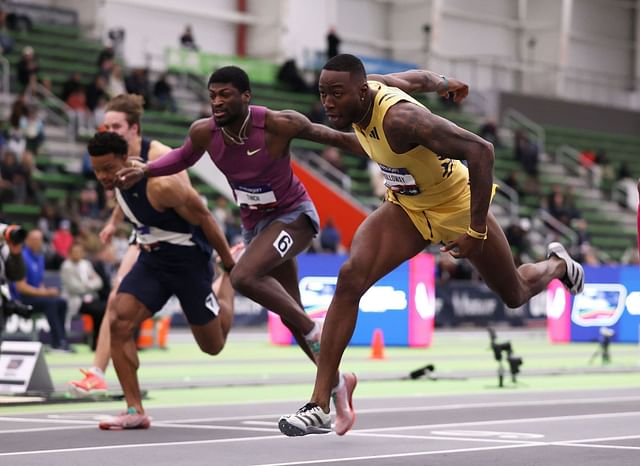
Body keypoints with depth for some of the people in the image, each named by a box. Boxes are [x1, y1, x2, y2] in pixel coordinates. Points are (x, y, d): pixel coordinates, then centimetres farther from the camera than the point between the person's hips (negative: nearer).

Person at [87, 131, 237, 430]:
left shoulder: (161, 185, -28)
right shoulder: (119, 182, -4)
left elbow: (204, 219, -16)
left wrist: (228, 263, -6)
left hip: (188, 260, -6)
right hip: (151, 260, 6)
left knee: (213, 346, 9)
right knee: (119, 323, -17)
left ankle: (231, 278, 37)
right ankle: (135, 411, -11)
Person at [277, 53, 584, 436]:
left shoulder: (400, 118, -38)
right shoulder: (365, 92, -15)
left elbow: (481, 151, -40)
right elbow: (415, 78, 7)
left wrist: (477, 231, -38)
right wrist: (442, 84, 31)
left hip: (456, 207, -5)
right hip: (406, 208, 6)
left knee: (516, 296, 18)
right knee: (351, 278, -20)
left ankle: (559, 265, 57)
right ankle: (319, 407, -20)